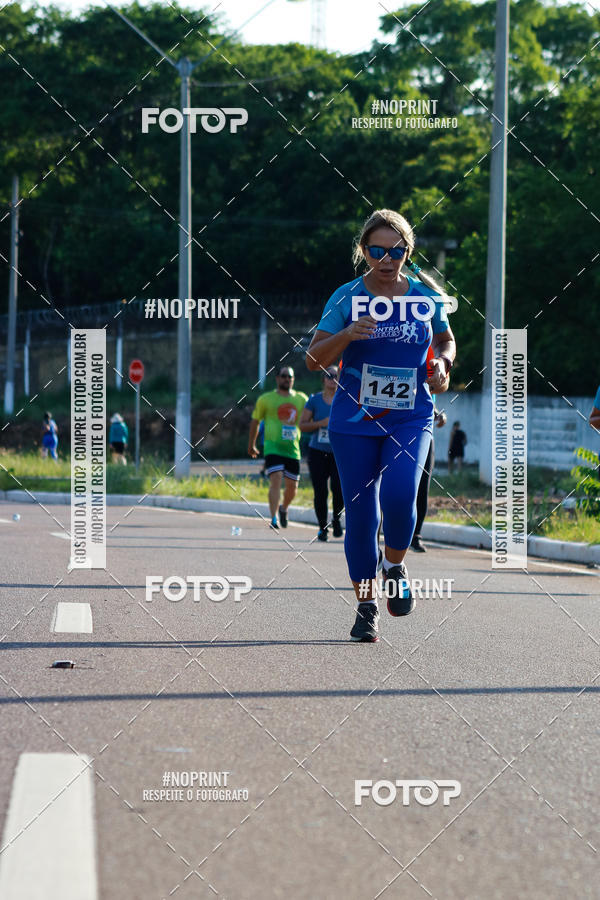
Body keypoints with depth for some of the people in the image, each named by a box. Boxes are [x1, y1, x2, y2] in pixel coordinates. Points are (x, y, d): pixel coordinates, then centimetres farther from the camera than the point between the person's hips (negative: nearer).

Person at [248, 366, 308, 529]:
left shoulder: (301, 399, 11)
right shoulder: (266, 399, 5)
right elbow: (255, 421, 14)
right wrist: (251, 444, 17)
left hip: (293, 448, 3)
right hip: (273, 447, -3)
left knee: (292, 486, 7)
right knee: (276, 479, -19)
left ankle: (284, 508, 37)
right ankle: (273, 519, -21)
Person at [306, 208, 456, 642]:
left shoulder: (428, 296, 3)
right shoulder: (346, 298, -2)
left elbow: (446, 339, 21)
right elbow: (314, 359, -3)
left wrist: (442, 363, -1)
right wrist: (346, 336, -22)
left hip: (411, 416, 0)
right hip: (354, 421, 0)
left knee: (399, 494, -23)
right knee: (361, 513, 0)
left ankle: (395, 566, 7)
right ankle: (367, 606, 15)